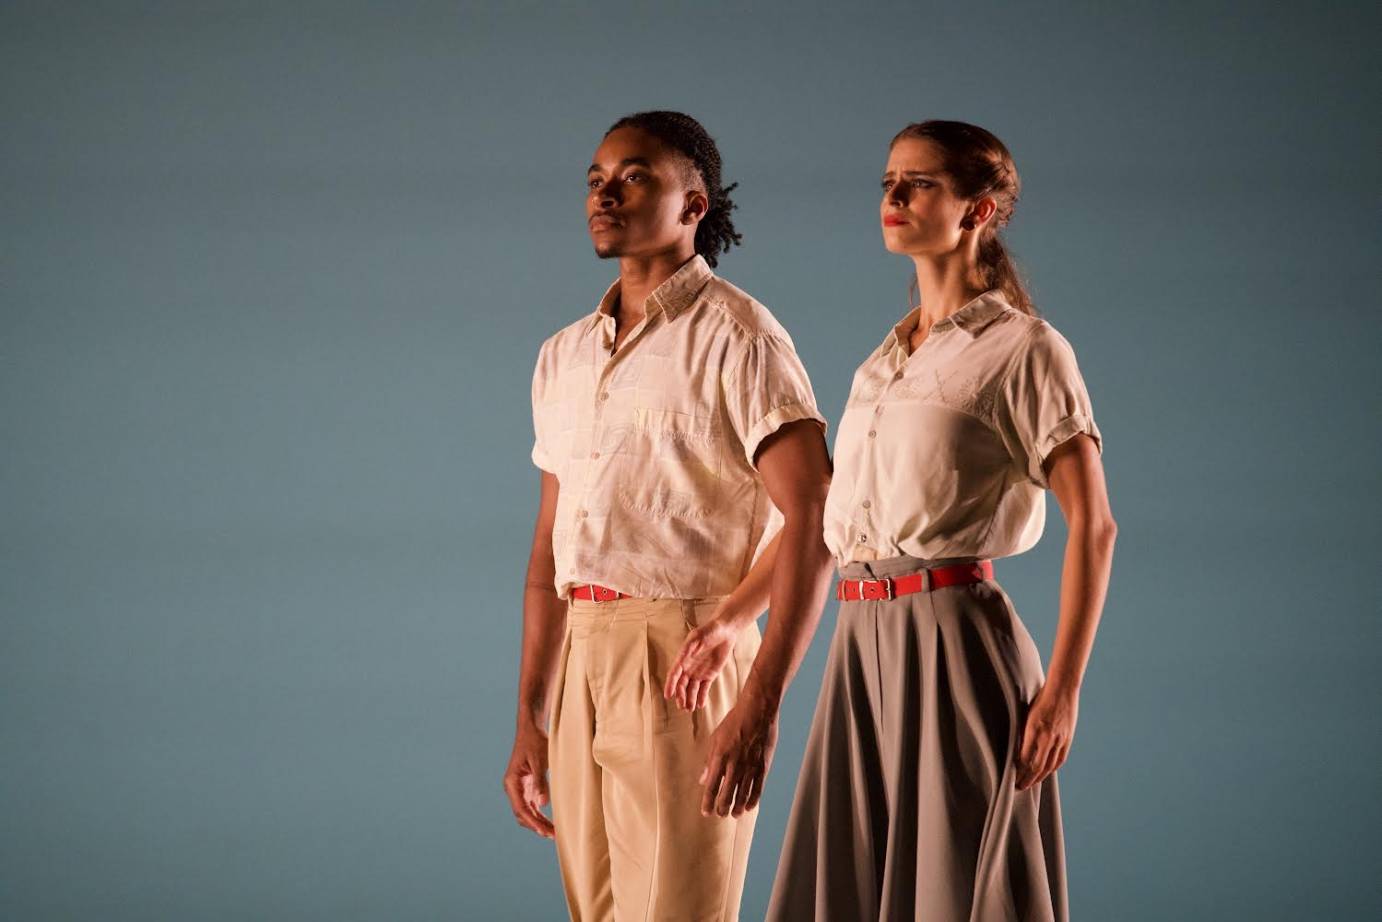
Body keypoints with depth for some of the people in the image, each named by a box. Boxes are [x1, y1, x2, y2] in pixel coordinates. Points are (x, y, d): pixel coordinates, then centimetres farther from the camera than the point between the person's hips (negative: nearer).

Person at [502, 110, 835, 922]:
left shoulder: (736, 337, -7)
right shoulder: (565, 355, 16)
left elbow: (814, 520, -15)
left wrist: (761, 706, -23)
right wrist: (529, 722, 15)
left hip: (685, 664, -7)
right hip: (584, 670, 7)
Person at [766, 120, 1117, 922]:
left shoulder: (1021, 349, -4)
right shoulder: (887, 360, 18)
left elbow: (1093, 524, -10)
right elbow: (819, 513, 21)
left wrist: (1064, 686, -16)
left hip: (956, 637, -7)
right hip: (866, 642, 7)